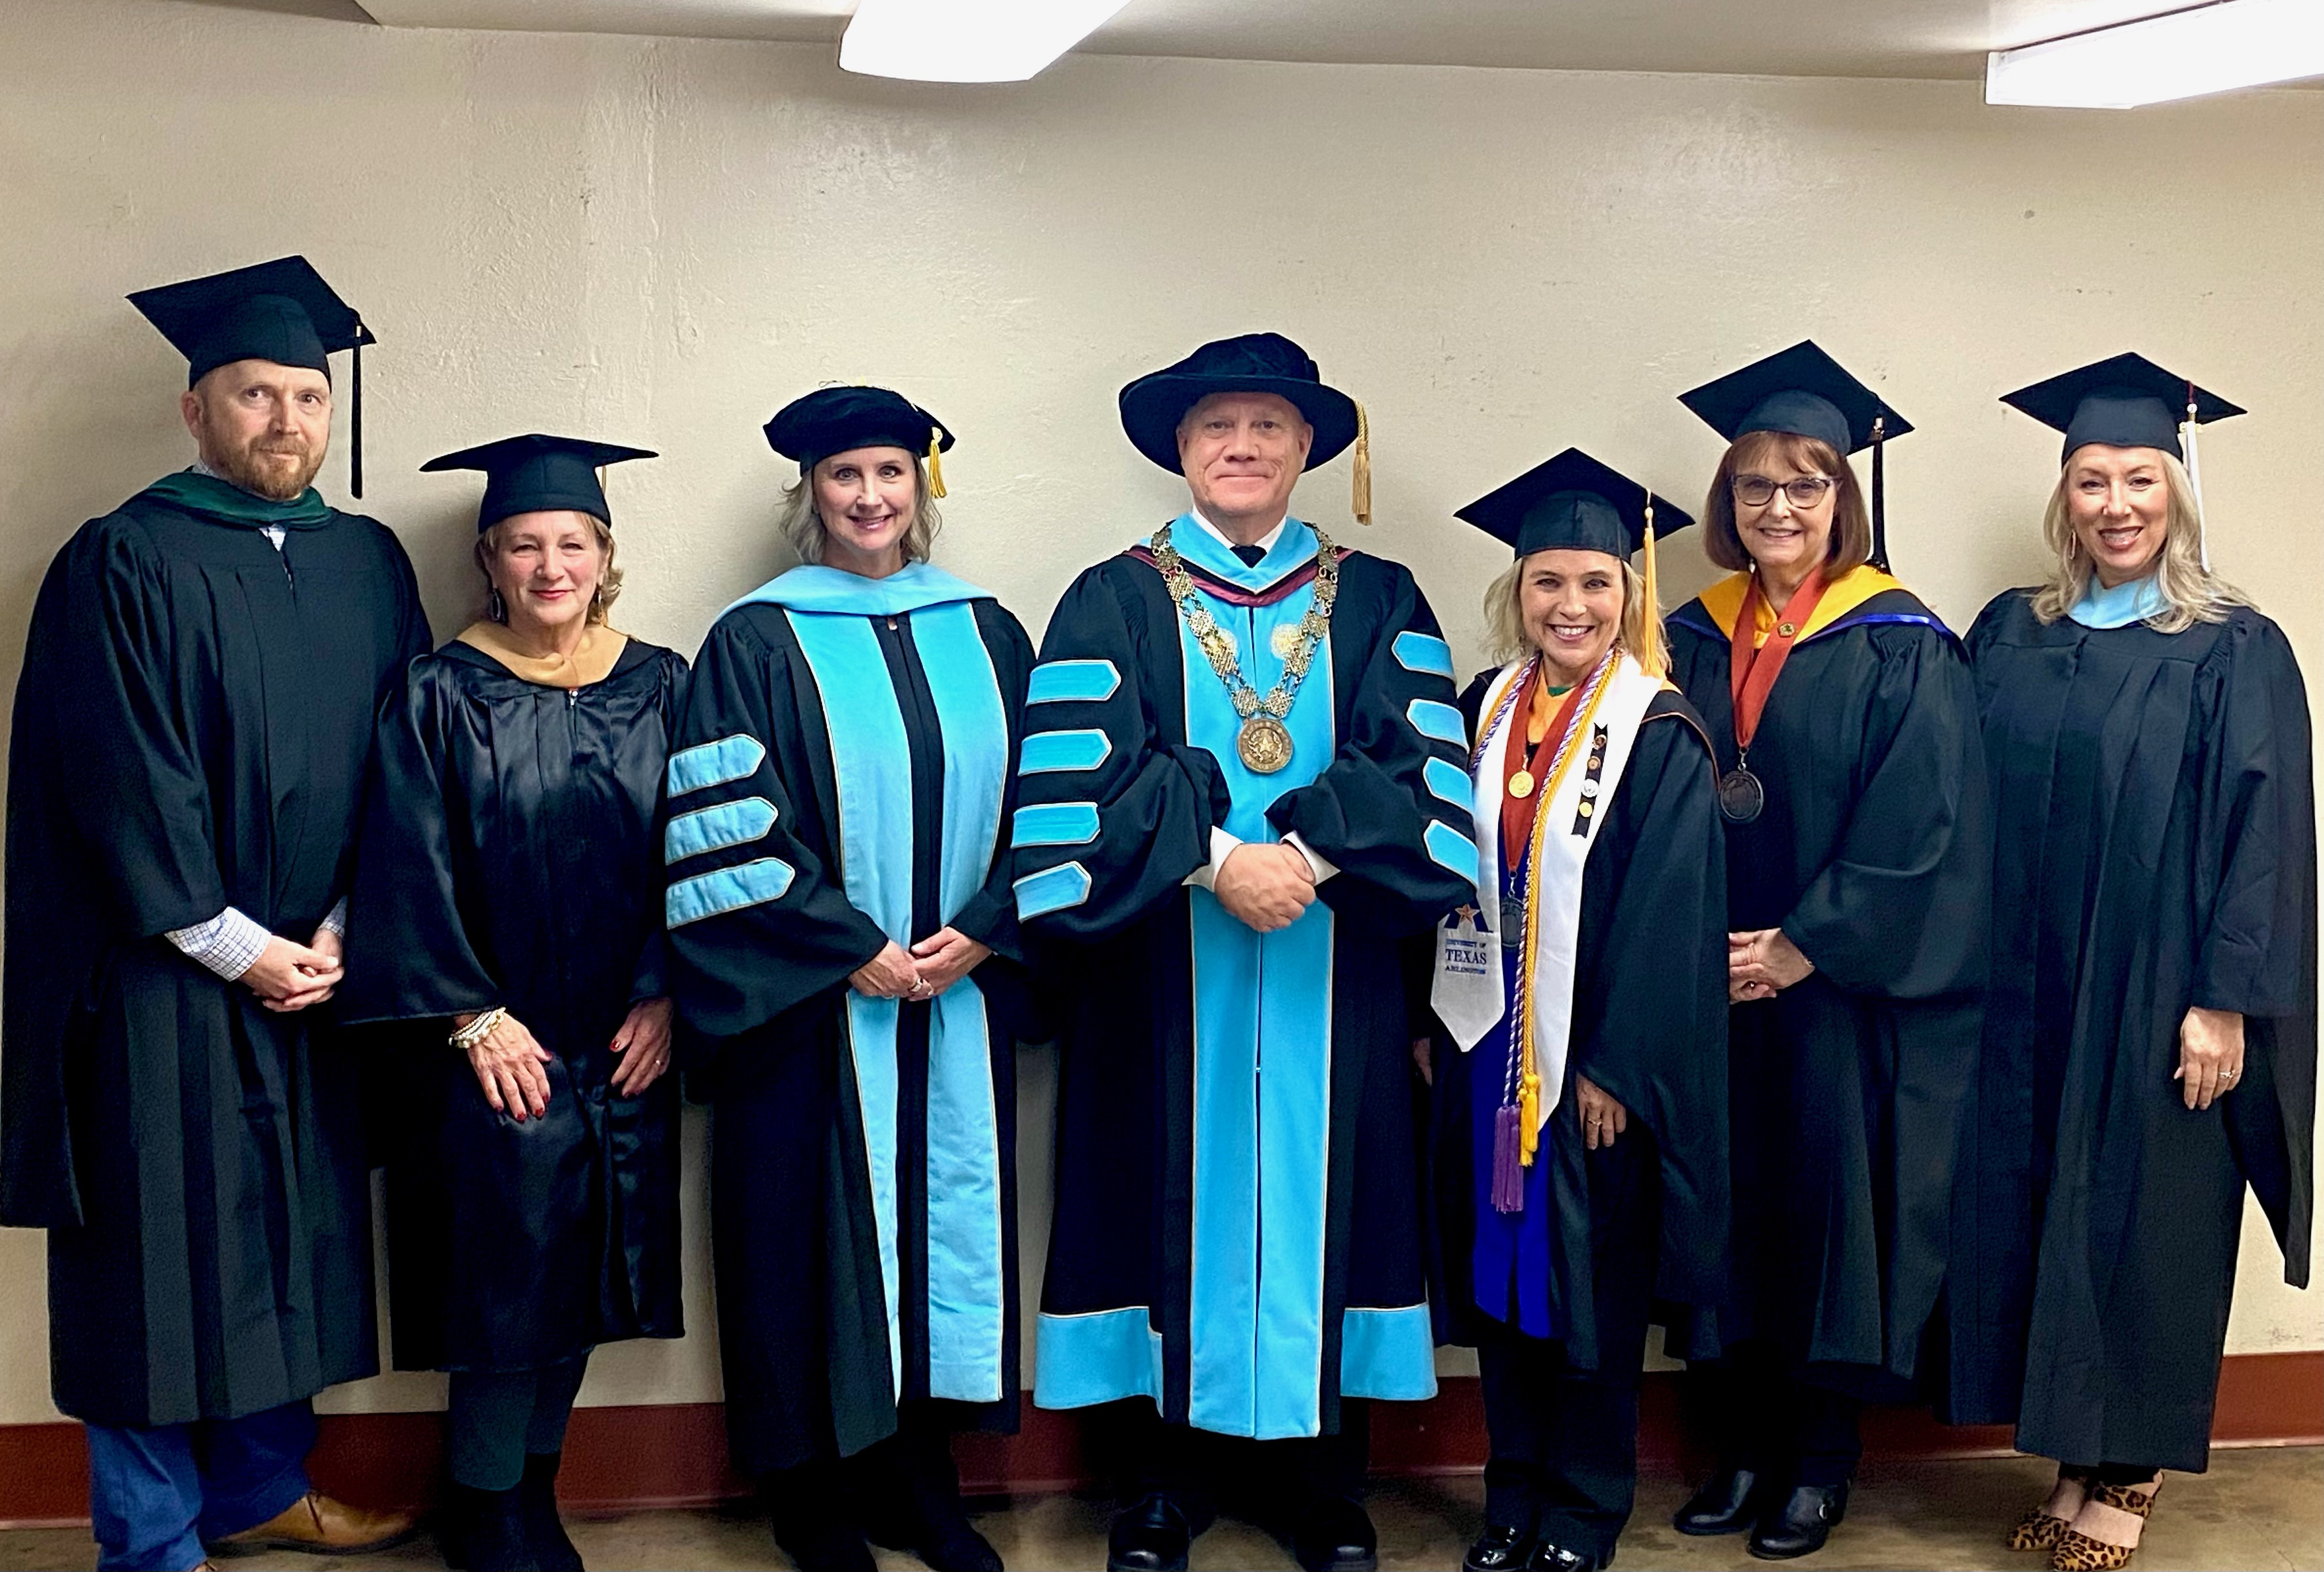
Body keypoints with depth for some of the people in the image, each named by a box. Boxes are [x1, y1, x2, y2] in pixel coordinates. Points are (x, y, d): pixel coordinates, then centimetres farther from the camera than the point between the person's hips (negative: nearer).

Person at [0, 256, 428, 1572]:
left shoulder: (370, 562, 9)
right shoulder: (125, 561, -6)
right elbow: (122, 780, -12)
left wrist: (342, 931, -4)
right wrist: (235, 946, -12)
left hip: (317, 967, 5)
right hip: (165, 973, -5)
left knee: (297, 1233, 13)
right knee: (166, 1246, 2)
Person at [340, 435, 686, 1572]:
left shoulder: (659, 687, 5)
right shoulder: (443, 694, -3)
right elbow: (413, 870, -7)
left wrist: (664, 997, -4)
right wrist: (475, 1018, -12)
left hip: (626, 1043, 3)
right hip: (497, 1043, -3)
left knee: (579, 1267, 10)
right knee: (507, 1271, 0)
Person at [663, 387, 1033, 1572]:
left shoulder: (985, 635, 10)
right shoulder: (756, 642, -1)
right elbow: (729, 830, -8)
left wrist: (980, 933, -7)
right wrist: (853, 951, -13)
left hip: (964, 995, 4)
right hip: (812, 1005, -3)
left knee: (947, 1211, 7)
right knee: (823, 1229, 2)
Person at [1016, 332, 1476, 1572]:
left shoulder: (1378, 605, 9)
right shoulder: (1113, 604, 5)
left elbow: (1421, 772, -3)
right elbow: (1078, 780, -7)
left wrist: (1310, 853, -18)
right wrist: (1214, 856, -19)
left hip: (1331, 978, 1)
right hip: (1163, 977, -1)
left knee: (1318, 1190, 5)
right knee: (1175, 1194, 2)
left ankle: (1320, 1469, 18)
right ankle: (1164, 1471, 16)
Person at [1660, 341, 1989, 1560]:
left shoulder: (1900, 647, -5)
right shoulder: (1694, 639, 8)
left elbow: (1918, 829, -11)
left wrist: (1806, 947, -14)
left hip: (1844, 992, -4)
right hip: (1713, 989, 4)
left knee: (1829, 1201, 4)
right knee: (1730, 1204, 8)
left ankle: (1821, 1453, 19)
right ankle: (1743, 1442, 22)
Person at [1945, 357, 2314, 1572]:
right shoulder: (2009, 637, 7)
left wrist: (2225, 1004, -13)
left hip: (2156, 1003, -4)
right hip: (2028, 1000, 4)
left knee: (2143, 1221, 3)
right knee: (2035, 1216, 8)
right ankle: (2078, 1465, 21)